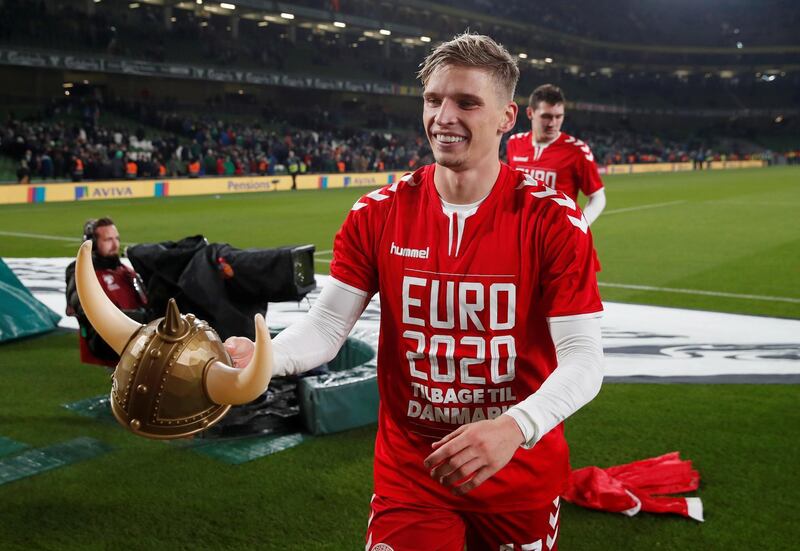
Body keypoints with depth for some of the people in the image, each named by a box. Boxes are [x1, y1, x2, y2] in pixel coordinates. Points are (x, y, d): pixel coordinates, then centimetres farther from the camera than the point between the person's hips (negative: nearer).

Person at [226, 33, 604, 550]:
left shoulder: (553, 220, -13)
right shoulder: (377, 215, -5)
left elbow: (583, 357, -17)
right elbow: (328, 324, -8)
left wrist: (514, 428, -34)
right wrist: (261, 360, -29)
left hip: (523, 476, 0)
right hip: (409, 474, 1)